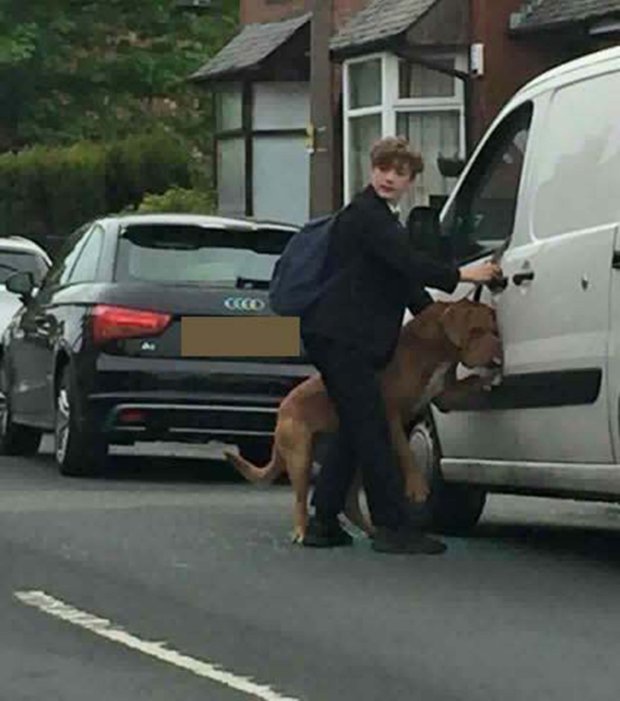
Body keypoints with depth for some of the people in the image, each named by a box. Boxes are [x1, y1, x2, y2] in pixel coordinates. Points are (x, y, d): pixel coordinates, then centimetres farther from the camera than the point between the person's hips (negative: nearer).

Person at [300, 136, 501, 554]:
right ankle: (395, 527, -14)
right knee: (371, 429, -12)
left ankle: (324, 523, 13)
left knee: (357, 429, 11)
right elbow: (406, 264, -20)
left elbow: (404, 278, 26)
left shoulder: (386, 221, 23)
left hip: (354, 340, 11)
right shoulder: (364, 215, -10)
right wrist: (461, 276, -17)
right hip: (340, 336, -11)